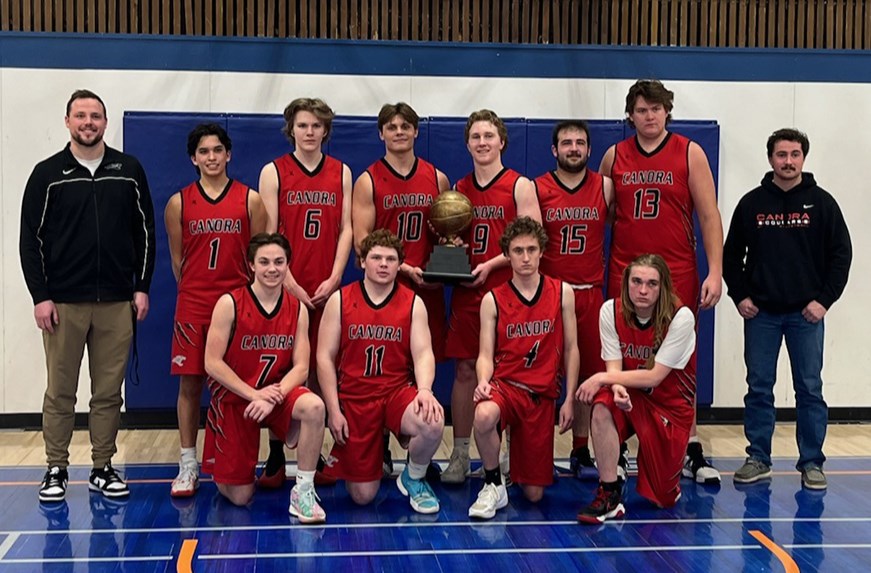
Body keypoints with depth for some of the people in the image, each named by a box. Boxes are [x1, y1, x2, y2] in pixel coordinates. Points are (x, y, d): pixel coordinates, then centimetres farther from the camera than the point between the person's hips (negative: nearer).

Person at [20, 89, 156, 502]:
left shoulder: (129, 171, 6)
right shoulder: (47, 174, 2)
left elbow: (144, 231, 9)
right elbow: (31, 239, 1)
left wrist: (142, 287, 3)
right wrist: (40, 296, -6)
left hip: (116, 302, 1)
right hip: (63, 303, -1)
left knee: (109, 391, 6)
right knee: (60, 392, 4)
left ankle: (103, 469, 17)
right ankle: (56, 470, 15)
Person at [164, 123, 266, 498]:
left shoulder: (250, 200, 3)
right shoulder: (179, 203, 5)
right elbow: (178, 259, 12)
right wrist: (195, 293, 13)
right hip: (192, 306, 1)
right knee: (189, 383, 2)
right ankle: (188, 465, 12)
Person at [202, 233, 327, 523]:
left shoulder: (297, 309, -3)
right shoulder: (230, 304, -13)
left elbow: (301, 367, -7)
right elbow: (213, 363, -14)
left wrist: (274, 396, -25)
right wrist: (253, 394, -22)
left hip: (277, 393, 2)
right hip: (234, 399, -2)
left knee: (314, 407, -34)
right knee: (240, 497, 0)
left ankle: (303, 490, -18)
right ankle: (224, 470, 38)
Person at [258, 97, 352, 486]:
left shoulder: (341, 172, 10)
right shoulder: (273, 172, 3)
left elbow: (346, 229, 8)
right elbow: (268, 235, -1)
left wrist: (333, 279, -3)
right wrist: (290, 284, -9)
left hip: (326, 289, 2)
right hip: (285, 288, -2)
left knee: (321, 371, 4)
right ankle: (275, 460, 5)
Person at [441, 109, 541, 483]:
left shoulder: (520, 186, -2)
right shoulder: (458, 189, 13)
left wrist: (491, 265, -16)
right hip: (466, 291, 4)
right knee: (465, 370, 6)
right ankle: (460, 454, 14)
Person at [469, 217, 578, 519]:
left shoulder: (562, 292, 3)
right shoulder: (493, 300, -1)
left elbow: (570, 349, 6)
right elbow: (486, 354, -3)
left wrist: (569, 399, 2)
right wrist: (484, 381, -24)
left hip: (542, 394, 2)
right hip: (505, 384, -1)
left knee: (534, 494, 3)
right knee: (484, 416, -41)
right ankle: (493, 485, -13)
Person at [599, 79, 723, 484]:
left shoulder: (690, 154, 3)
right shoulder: (614, 157, 9)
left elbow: (709, 215, 1)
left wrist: (715, 272, -8)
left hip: (678, 276, -1)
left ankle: (690, 453, 9)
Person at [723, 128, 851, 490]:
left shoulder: (821, 203, 2)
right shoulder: (752, 203, 4)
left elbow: (841, 254, 2)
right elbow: (732, 254, 9)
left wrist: (824, 299, -7)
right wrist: (739, 295, -1)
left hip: (806, 314, -1)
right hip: (760, 312, 1)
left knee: (810, 389, 2)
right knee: (758, 388, 5)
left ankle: (812, 463, 11)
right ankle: (758, 459, 14)